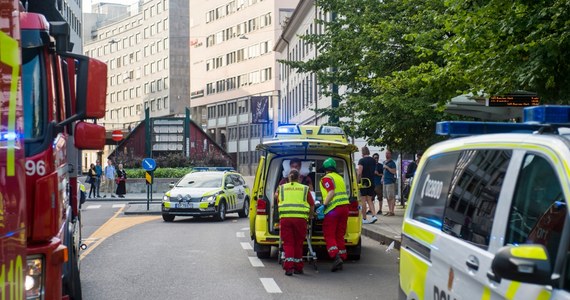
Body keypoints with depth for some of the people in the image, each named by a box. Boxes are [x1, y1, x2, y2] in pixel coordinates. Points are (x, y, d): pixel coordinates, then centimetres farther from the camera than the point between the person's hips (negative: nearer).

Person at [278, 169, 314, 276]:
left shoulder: (282, 188, 15)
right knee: (298, 243, 12)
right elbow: (312, 205, 12)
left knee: (288, 243, 3)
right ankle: (298, 267, 16)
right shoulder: (304, 189, 13)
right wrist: (309, 216, 27)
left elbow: (278, 202, 19)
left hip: (285, 217, 0)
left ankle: (289, 267, -9)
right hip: (301, 218, 0)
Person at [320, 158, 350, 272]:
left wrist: (324, 205, -22)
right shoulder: (339, 177, 21)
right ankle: (342, 257, 12)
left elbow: (331, 193, -18)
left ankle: (336, 257, -21)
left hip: (333, 209, -7)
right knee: (339, 235, 13)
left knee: (329, 235, -4)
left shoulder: (326, 178, -5)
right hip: (345, 207, 7)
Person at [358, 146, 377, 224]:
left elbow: (359, 173, -17)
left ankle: (364, 219, 3)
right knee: (369, 200, 12)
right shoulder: (373, 160, 8)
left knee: (363, 201, 1)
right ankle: (374, 215, -4)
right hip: (371, 182, 6)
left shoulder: (362, 160, -11)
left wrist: (357, 182, -10)